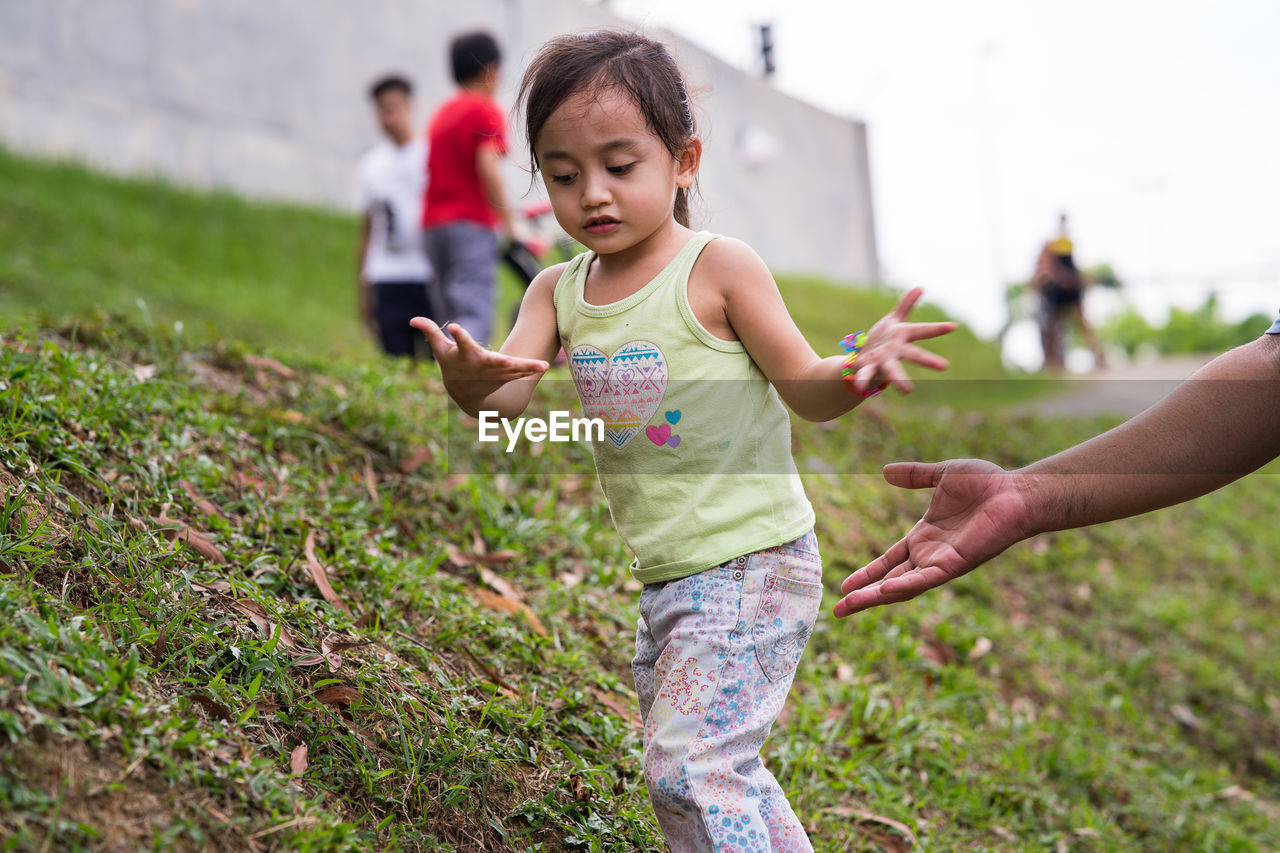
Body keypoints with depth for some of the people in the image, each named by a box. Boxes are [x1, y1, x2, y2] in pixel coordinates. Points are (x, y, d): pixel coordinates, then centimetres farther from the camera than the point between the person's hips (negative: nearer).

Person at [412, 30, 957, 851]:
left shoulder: (720, 269, -12)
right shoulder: (558, 291, 4)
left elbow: (805, 389, -9)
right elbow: (506, 396, -7)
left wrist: (857, 367, -32)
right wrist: (469, 378, -31)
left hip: (752, 561, -7)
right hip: (664, 574, 7)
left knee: (692, 767, -14)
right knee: (722, 770, 19)